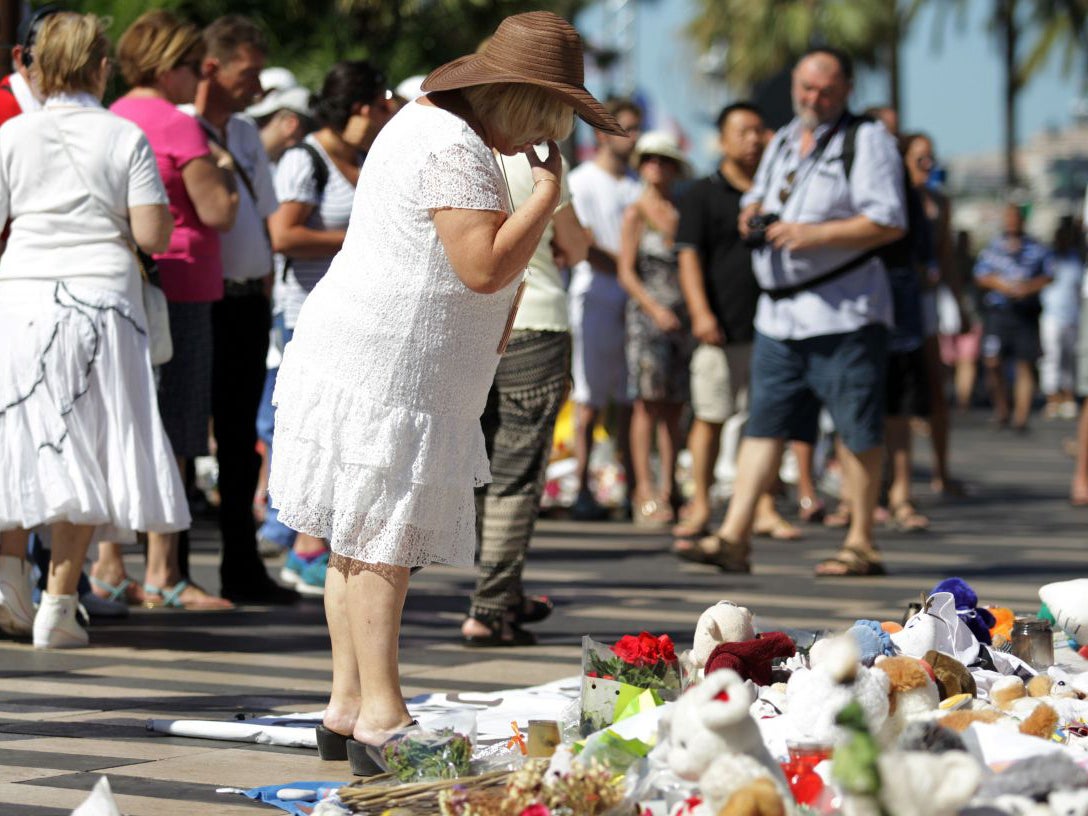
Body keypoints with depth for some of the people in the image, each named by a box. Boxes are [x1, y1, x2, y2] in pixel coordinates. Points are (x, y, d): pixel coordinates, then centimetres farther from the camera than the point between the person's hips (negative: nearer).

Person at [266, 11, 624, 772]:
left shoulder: (427, 122, 16)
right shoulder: (456, 151, -19)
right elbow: (485, 266, -25)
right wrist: (548, 192, -16)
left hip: (367, 363, 10)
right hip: (387, 373, -10)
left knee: (364, 540, 12)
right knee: (384, 543, -9)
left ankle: (348, 707, 16)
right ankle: (380, 718, -8)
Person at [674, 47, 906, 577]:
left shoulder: (867, 141, -5)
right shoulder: (783, 142, 18)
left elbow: (890, 222, -14)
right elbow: (758, 195, 32)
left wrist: (815, 234, -20)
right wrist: (753, 214, 7)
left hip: (844, 314, -7)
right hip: (778, 313, 7)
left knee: (857, 432, -2)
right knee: (763, 424, 3)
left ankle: (861, 543, 6)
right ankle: (734, 537, 0)